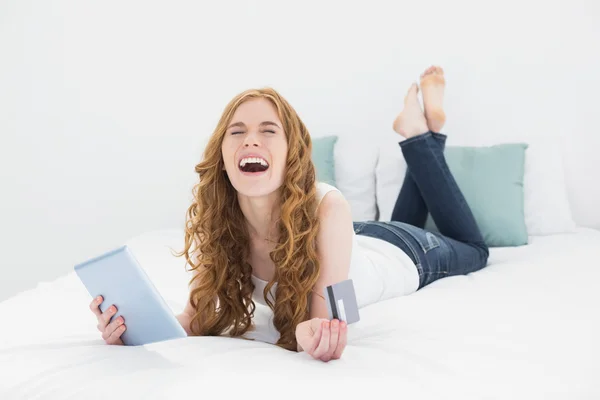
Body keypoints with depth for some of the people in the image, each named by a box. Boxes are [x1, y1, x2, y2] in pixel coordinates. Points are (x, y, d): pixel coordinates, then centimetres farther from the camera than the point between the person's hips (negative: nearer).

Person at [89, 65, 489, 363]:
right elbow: (198, 315, -28)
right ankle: (418, 137, 38)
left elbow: (324, 316, -42)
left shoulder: (326, 207, -45)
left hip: (401, 252, -3)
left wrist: (312, 333, -66)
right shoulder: (213, 223, -32)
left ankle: (420, 132, 30)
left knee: (473, 249, 31)